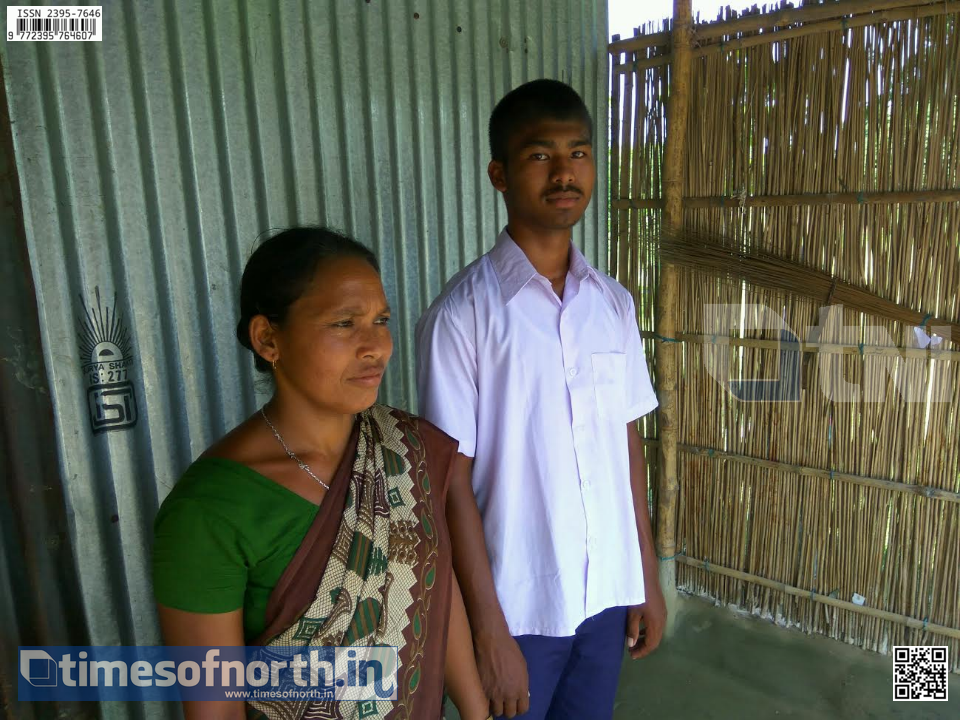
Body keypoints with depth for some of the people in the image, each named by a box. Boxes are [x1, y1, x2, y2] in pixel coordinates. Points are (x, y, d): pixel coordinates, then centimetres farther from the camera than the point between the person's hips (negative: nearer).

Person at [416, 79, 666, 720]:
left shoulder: (614, 303, 0)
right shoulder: (462, 315, -17)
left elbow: (628, 441, 5)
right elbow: (452, 479, -15)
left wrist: (648, 576, 8)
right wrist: (489, 629, -12)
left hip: (608, 590, 5)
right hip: (519, 601, -4)